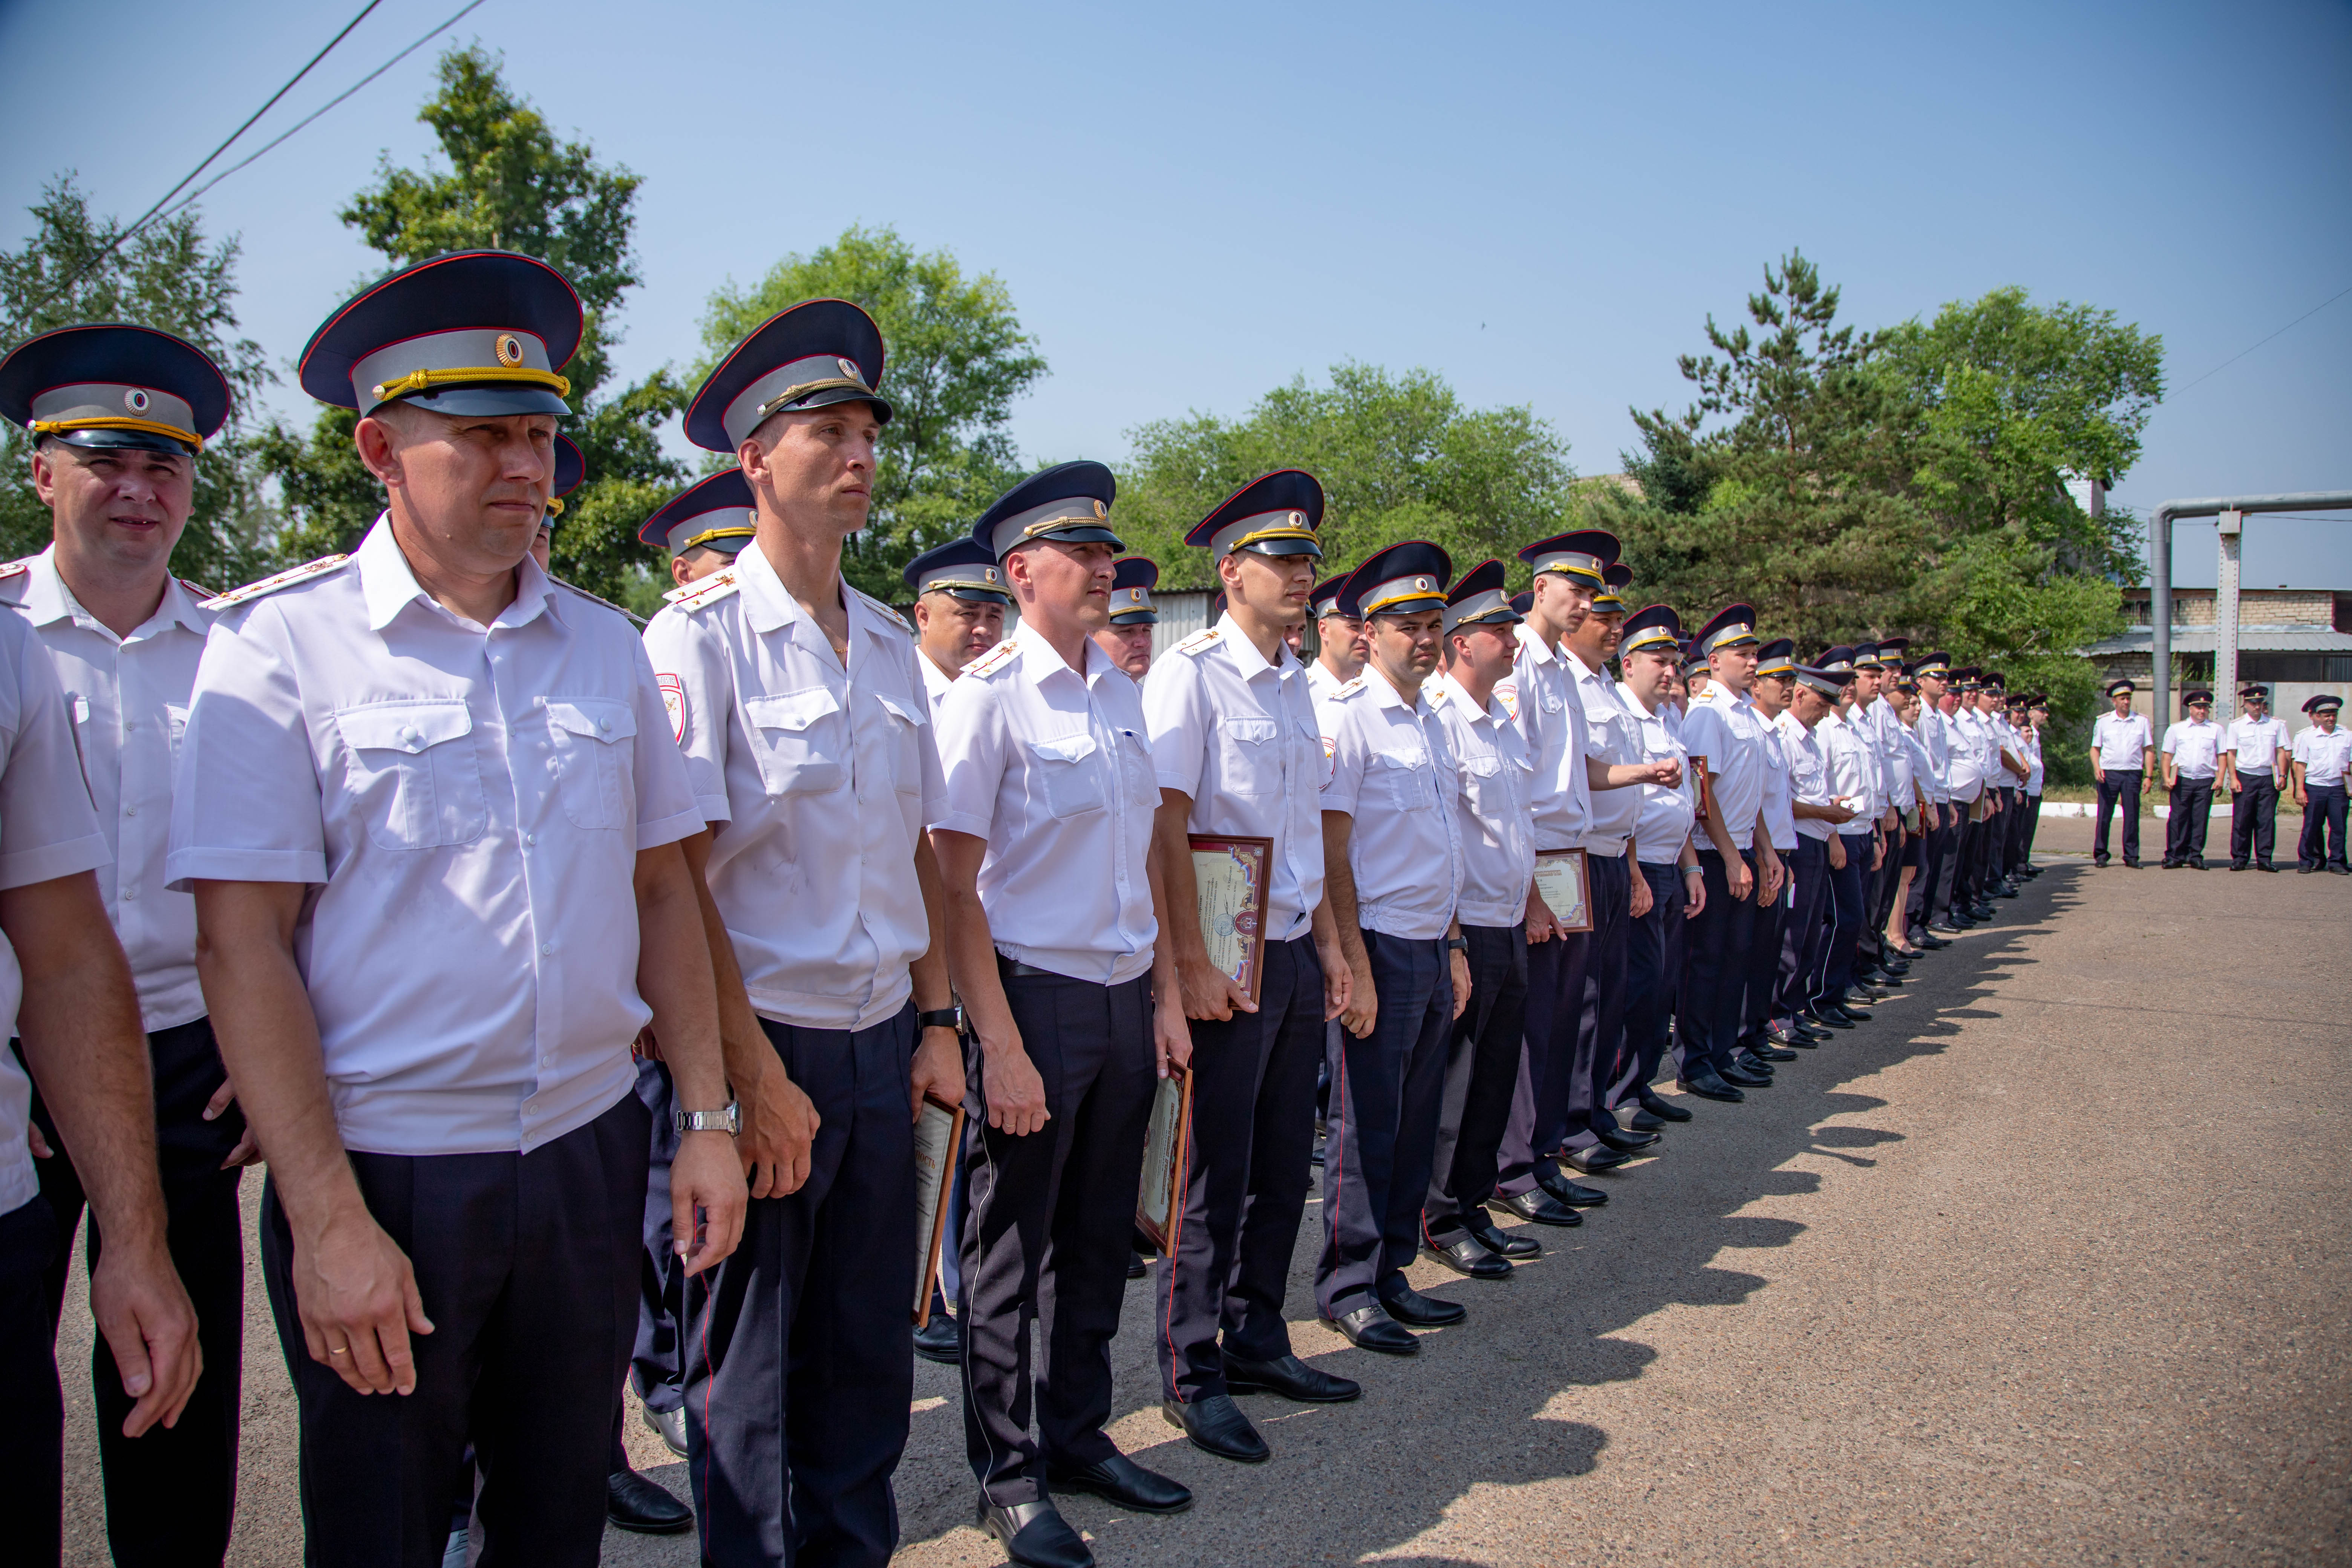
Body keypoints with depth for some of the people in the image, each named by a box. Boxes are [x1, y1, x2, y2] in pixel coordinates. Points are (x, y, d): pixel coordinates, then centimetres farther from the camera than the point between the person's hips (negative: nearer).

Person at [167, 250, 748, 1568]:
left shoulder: (606, 646, 6)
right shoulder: (280, 643, -7)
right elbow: (243, 945, -11)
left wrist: (707, 1117, 3)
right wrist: (327, 1221, -14)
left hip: (590, 1153, 4)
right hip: (385, 1170, -3)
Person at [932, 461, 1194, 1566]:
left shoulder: (1121, 691, 9)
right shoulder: (989, 696, -12)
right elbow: (954, 883, -13)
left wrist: (1166, 996, 12)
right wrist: (999, 1045, -16)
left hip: (1124, 998, 6)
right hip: (1036, 997, -6)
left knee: (1099, 1234, 17)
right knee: (1008, 1248, 8)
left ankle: (1079, 1436, 35)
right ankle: (1007, 1476, 26)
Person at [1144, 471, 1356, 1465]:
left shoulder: (1293, 683, 13)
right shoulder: (1192, 673, -11)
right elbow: (1166, 826, -16)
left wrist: (1327, 941, 15)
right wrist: (1192, 963, -20)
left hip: (1295, 953, 8)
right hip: (1230, 961, -7)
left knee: (1283, 1166, 15)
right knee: (1214, 1177, 3)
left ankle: (1256, 1342, 31)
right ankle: (1190, 1375, 17)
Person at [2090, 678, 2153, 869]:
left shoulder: (2142, 721, 7)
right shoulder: (2103, 721, 7)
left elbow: (2149, 750, 8)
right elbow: (2095, 748, 10)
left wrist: (2149, 776, 0)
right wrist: (2096, 767, -8)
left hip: (2133, 773, 1)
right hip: (2108, 773, 0)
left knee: (2132, 816, 2)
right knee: (2104, 816, -2)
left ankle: (2132, 856, 9)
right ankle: (2100, 855, 7)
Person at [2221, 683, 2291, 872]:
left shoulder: (2276, 725, 6)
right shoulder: (2236, 725, 3)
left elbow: (2281, 751, 7)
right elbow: (2230, 753, 3)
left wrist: (2282, 775, -1)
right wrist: (2233, 778, -5)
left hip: (2268, 778, 1)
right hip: (2244, 777, -1)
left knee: (2267, 819, 0)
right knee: (2242, 819, -1)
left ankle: (2264, 859, 6)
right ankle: (2239, 859, 6)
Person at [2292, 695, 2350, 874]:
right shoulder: (2307, 736, 1)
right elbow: (2301, 764, 0)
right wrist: (2300, 790, -5)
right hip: (2314, 787, -2)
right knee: (2312, 827, 4)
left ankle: (2337, 862, 11)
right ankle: (2311, 860, 15)